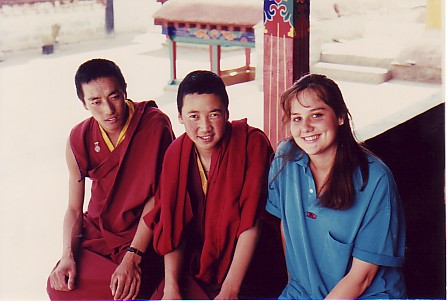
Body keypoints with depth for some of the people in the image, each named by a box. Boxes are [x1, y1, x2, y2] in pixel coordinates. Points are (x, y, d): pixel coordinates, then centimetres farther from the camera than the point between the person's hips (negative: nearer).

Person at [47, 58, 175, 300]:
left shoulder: (155, 125, -15)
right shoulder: (79, 140, -2)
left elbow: (156, 198, -14)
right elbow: (74, 209, 3)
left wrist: (132, 257, -21)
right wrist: (68, 256, -15)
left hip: (143, 236, -4)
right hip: (97, 233, 4)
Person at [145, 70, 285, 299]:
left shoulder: (252, 143, -13)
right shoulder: (176, 153, 0)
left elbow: (251, 223, -15)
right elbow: (172, 228, 0)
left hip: (247, 267, -3)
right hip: (194, 267, 3)